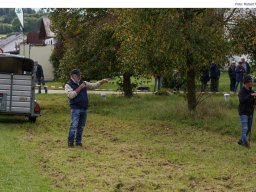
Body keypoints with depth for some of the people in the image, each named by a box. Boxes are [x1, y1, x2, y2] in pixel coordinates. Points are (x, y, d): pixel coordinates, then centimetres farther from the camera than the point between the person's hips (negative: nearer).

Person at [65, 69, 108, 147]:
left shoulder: (83, 83, 14)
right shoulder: (68, 85, -2)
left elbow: (94, 85, 14)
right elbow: (71, 95, -17)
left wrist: (102, 81, 1)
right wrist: (79, 88, -14)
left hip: (84, 108, 6)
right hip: (75, 108, -6)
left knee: (81, 126, 9)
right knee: (74, 125, -11)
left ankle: (78, 141, 17)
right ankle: (70, 142, -4)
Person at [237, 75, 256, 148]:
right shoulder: (241, 92, -13)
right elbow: (242, 100, -32)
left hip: (250, 113, 7)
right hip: (243, 113, -7)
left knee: (249, 129, 11)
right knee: (244, 128, -11)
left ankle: (241, 141, 26)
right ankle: (245, 143, -6)